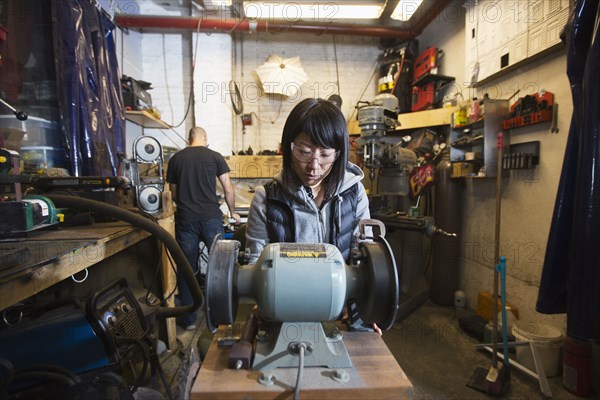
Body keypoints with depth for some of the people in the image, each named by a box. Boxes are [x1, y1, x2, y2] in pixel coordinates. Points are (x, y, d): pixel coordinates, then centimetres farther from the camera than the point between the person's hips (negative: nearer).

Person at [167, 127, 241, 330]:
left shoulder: (176, 159, 9)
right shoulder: (215, 156, 3)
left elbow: (174, 194, 15)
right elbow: (228, 189, 3)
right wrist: (233, 212, 17)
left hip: (185, 219, 2)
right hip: (211, 217, -1)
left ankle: (189, 319, 19)